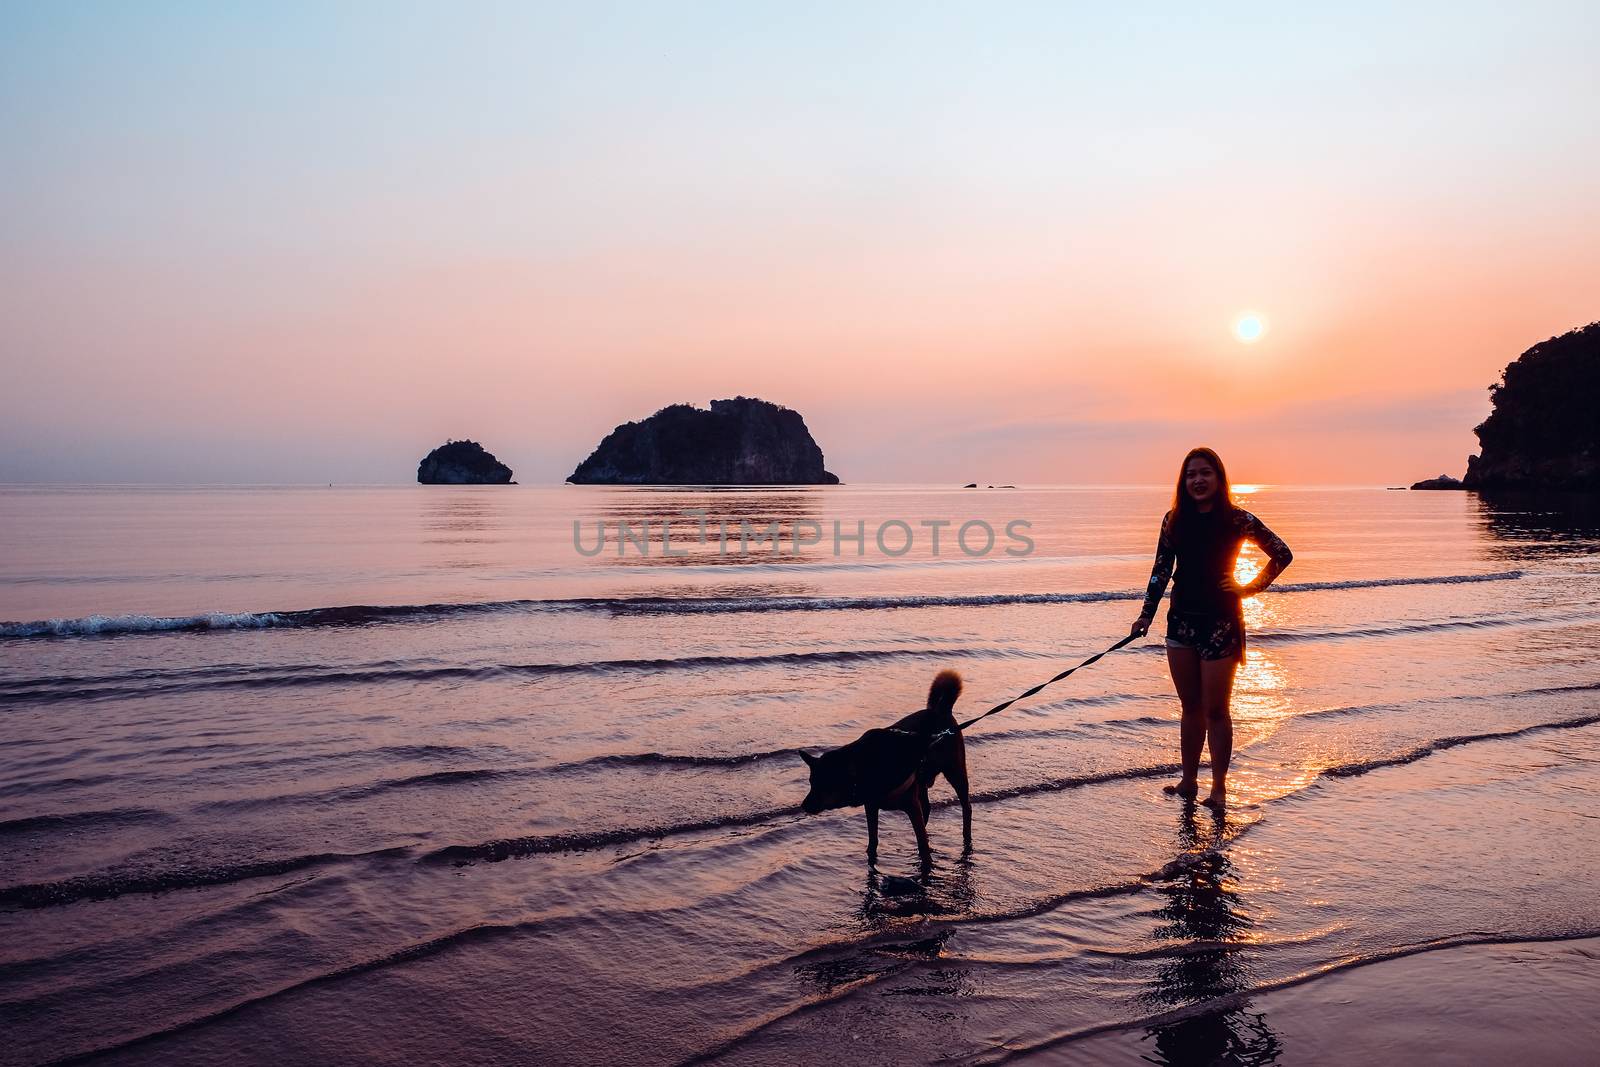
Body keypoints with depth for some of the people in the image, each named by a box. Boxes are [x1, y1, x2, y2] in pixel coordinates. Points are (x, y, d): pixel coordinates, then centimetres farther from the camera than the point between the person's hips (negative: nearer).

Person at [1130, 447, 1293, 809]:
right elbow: (1161, 570, 8)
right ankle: (1188, 781, 19)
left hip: (1220, 622, -4)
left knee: (1215, 710, 0)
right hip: (1181, 620, 4)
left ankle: (1218, 787, 11)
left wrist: (1249, 588, -3)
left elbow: (1282, 554, 2)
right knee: (1190, 708, 11)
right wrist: (1146, 614, 2)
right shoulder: (1174, 520, 4)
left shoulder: (1237, 519, -6)